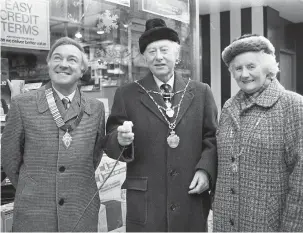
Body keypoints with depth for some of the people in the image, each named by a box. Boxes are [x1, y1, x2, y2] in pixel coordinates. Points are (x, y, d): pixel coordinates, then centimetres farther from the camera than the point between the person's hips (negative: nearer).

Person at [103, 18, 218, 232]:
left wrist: (206, 170, -10)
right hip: (145, 203, -1)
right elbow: (110, 143, 0)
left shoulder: (201, 92, 5)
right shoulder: (127, 94, 2)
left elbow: (212, 138, 5)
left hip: (192, 201, 1)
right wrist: (121, 139, -22)